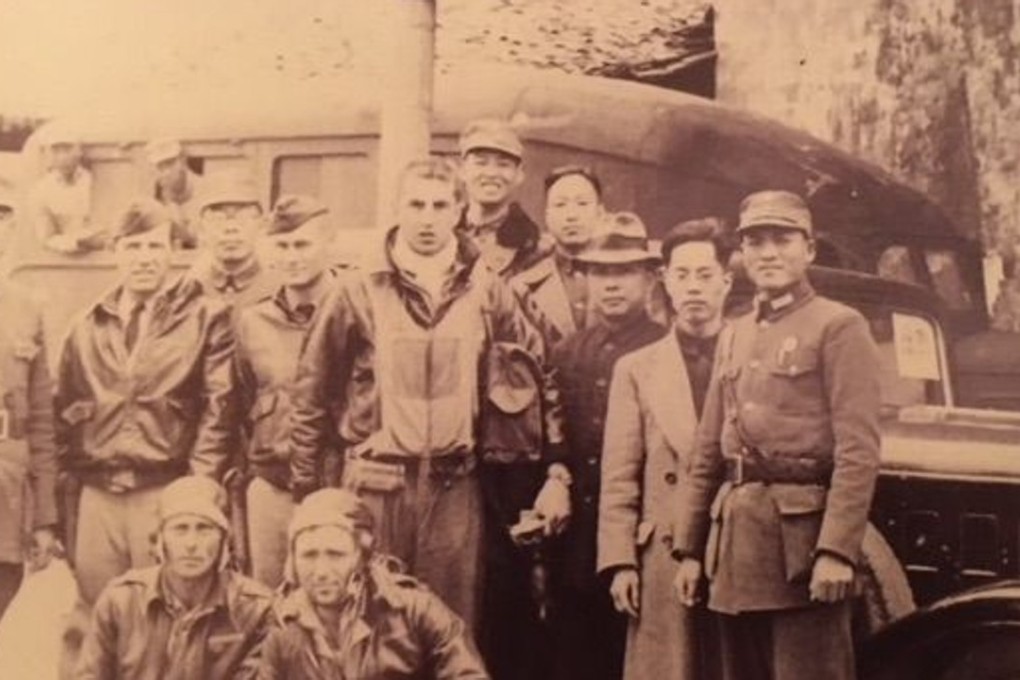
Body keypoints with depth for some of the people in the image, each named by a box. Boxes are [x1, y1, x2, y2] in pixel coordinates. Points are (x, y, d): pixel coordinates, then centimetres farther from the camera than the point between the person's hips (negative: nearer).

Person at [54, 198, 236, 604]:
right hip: (96, 495, 4)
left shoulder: (205, 318, 3)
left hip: (166, 492, -4)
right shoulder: (87, 326, 15)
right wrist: (69, 481, 9)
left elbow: (218, 407, -3)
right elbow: (65, 410, 17)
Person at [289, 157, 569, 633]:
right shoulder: (358, 292, 0)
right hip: (377, 482, -1)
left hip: (455, 485, 1)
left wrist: (556, 472, 4)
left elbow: (541, 376, 9)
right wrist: (307, 487, 4)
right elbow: (312, 393, 4)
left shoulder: (485, 291, 5)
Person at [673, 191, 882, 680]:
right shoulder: (733, 337, 18)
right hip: (737, 541, 7)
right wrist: (689, 547, 12)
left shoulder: (839, 327, -2)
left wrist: (836, 551, -20)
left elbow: (858, 451, -12)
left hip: (803, 537, -6)